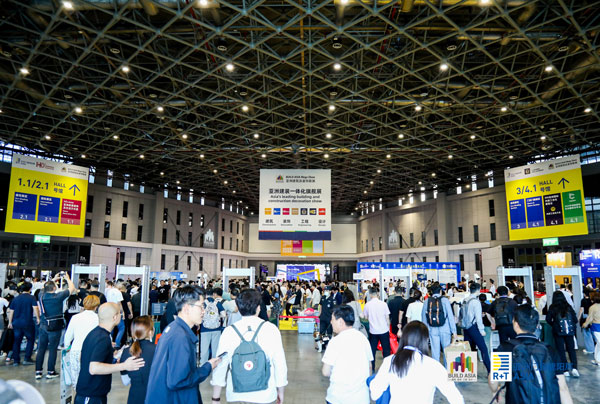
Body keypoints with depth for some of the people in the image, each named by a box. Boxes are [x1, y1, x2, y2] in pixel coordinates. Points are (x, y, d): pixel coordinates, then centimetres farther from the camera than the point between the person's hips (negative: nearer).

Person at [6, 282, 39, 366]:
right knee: (30, 340, 9)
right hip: (28, 323, -4)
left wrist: (10, 322, 19)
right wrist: (38, 318, -7)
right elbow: (35, 308, -17)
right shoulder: (32, 298, -6)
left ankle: (16, 360, 15)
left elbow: (11, 311, 11)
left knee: (16, 341, 12)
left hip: (16, 323, 4)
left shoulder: (15, 299, 8)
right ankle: (27, 359, 6)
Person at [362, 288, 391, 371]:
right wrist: (388, 327, 9)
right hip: (384, 330, -1)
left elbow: (365, 317, 4)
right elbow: (387, 318, -4)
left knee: (372, 350, 11)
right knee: (386, 349, 11)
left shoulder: (367, 305, -7)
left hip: (373, 331, 1)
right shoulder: (383, 304, -9)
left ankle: (372, 368, 14)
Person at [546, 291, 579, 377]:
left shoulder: (552, 308, -4)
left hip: (558, 331, -2)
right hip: (570, 331, 2)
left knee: (561, 351, 5)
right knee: (571, 349, 10)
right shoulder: (568, 307, 2)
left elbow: (548, 319, -5)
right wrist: (573, 327, 18)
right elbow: (575, 319, 2)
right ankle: (574, 368, -4)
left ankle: (565, 370, 4)